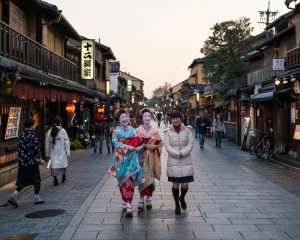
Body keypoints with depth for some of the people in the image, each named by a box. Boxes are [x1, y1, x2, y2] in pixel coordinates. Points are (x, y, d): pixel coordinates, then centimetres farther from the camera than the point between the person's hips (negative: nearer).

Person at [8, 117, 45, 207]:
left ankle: (13, 196, -1)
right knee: (36, 180, 8)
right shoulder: (32, 136, -16)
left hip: (22, 162, 7)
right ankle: (37, 198, 18)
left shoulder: (21, 135, 7)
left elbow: (19, 148, 13)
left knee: (23, 181, 13)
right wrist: (40, 159, 0)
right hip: (32, 162, -7)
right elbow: (36, 149, -15)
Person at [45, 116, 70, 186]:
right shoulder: (63, 131, -9)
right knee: (63, 164, 18)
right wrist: (68, 152, -2)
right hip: (61, 152, -1)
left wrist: (47, 154, 10)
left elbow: (47, 144, 2)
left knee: (54, 166, 4)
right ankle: (63, 178, 32)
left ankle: (55, 180, -1)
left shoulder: (49, 131, -1)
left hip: (53, 152, 1)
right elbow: (66, 142, -9)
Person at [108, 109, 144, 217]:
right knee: (122, 181, 7)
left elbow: (140, 142, 4)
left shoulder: (133, 130, 8)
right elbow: (115, 143, -8)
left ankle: (128, 204, -9)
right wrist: (128, 147, -17)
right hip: (120, 158, 0)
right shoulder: (116, 130, 4)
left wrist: (139, 147, -18)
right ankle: (125, 202, 23)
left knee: (130, 181, -8)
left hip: (132, 158, 0)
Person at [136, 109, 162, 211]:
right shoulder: (138, 130, -1)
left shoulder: (154, 130, 5)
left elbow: (160, 143, 2)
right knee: (143, 177, -5)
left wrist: (145, 145, -12)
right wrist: (150, 144, -15)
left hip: (152, 157, 2)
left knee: (151, 178, 6)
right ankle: (141, 200, 2)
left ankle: (148, 199, 18)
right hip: (142, 156, -2)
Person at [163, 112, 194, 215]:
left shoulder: (187, 130, 3)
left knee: (185, 184, -1)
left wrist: (182, 153, -16)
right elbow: (167, 146, -6)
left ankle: (182, 198, 33)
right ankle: (177, 205, 23)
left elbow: (190, 144, -2)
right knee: (175, 184, 3)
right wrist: (177, 154, -17)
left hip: (186, 161, 1)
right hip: (173, 162, -1)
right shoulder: (168, 132, 0)